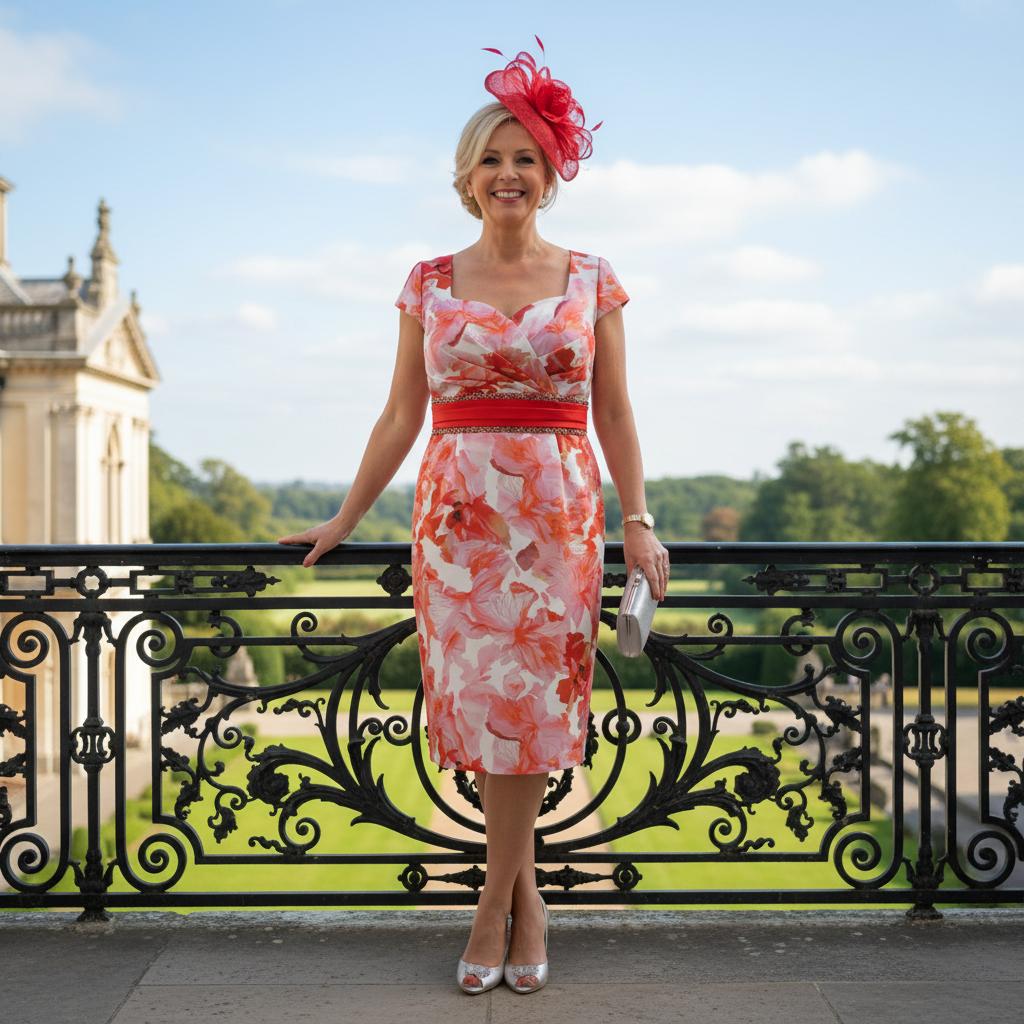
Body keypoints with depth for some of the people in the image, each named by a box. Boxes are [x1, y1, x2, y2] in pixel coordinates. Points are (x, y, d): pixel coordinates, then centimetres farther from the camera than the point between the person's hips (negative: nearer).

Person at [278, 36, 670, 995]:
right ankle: (523, 894, 16)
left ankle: (497, 901, 12)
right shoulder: (430, 284, 8)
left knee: (527, 699, -2)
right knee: (480, 699, 0)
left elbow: (614, 413, 7)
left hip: (556, 511, -1)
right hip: (457, 510, 1)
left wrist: (637, 521, -2)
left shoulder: (590, 281, 6)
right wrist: (344, 518, 9)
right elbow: (401, 416, 10)